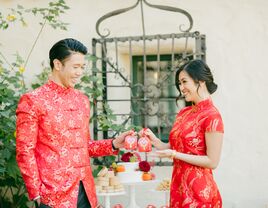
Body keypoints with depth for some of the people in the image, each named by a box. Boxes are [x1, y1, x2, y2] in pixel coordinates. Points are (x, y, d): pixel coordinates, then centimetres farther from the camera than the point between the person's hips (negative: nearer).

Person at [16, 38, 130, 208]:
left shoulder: (82, 100, 12)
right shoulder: (33, 101, -6)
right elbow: (25, 151, -7)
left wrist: (114, 144, 4)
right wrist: (36, 193, -11)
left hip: (85, 191, 6)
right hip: (53, 194, -5)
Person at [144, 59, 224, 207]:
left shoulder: (212, 116, -14)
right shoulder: (183, 113, 9)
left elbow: (212, 162, -16)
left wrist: (174, 155, -18)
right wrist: (155, 141, -4)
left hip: (198, 190, -7)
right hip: (178, 186, 7)